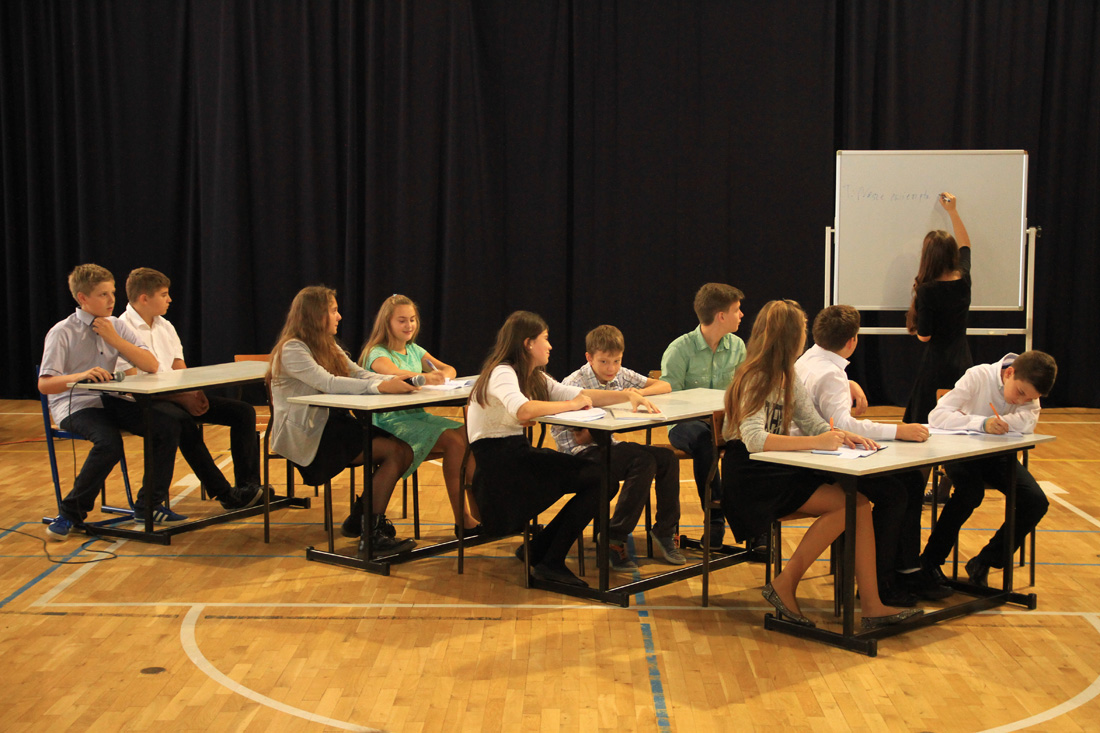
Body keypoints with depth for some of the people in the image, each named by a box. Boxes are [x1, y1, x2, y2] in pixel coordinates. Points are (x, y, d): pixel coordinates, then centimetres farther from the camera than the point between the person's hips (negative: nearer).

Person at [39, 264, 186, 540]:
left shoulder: (115, 326, 7)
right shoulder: (62, 333, -8)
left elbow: (151, 365, 0)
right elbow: (44, 384, -15)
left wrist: (114, 339, -10)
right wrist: (80, 376, -33)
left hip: (109, 401, 5)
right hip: (73, 405, -5)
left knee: (167, 427, -16)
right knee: (109, 443, -35)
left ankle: (149, 505, -1)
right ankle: (71, 514, -14)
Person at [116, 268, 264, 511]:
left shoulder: (165, 326, 17)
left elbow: (180, 370, 14)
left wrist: (195, 392, -10)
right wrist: (183, 398, -24)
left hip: (178, 395, 8)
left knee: (243, 411, -7)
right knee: (183, 422, -40)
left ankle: (248, 486, -13)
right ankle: (223, 493, -33)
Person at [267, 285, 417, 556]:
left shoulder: (329, 347, 18)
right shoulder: (292, 349, -12)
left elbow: (359, 374, 8)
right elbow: (327, 382, -25)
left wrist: (394, 381, -11)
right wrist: (380, 386, -32)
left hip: (335, 423, 9)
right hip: (308, 435, -9)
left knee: (404, 452, -13)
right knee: (392, 450, -22)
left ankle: (364, 518, -1)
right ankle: (372, 534, -16)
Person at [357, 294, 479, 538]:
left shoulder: (414, 350, 17)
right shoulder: (377, 353, -6)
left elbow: (449, 369, 10)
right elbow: (392, 372, -29)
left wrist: (443, 374, -16)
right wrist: (424, 377, -48)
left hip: (418, 416, 7)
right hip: (392, 420, -7)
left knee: (466, 435, -17)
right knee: (454, 440, -26)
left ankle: (477, 507, -16)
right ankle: (462, 520, -22)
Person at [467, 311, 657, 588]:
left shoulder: (535, 378, 17)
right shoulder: (502, 373, -13)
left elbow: (580, 395, 17)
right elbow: (524, 410, -32)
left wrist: (629, 396, 4)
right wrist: (571, 404, -19)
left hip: (517, 453, 9)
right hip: (496, 461, -9)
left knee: (601, 478, -6)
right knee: (596, 479, -17)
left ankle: (537, 551, 3)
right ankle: (550, 563, -8)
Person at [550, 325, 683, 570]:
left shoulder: (621, 375, 7)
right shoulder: (574, 385, -12)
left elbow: (665, 386, 9)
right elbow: (579, 439, -16)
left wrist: (639, 392, -10)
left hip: (608, 445, 7)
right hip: (581, 453, -7)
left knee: (667, 458, -13)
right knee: (644, 462, -28)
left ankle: (666, 530, 0)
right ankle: (614, 539, -22)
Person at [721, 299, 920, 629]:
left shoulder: (787, 378, 15)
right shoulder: (753, 380, -13)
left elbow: (814, 423, 14)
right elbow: (755, 439, -27)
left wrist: (843, 435, -9)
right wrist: (816, 442, -32)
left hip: (782, 470, 8)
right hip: (751, 478, -8)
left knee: (859, 503, -13)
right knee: (847, 505, -22)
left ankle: (872, 607, -13)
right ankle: (785, 586, -12)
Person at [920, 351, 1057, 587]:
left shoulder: (1030, 389, -8)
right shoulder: (979, 376, -22)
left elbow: (1028, 423, -28)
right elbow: (936, 416, -32)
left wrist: (998, 421, -37)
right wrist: (983, 423, -42)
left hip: (998, 454, 5)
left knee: (1036, 503, -15)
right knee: (970, 493, -33)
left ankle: (984, 563, 2)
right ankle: (930, 561, -13)